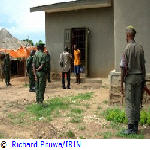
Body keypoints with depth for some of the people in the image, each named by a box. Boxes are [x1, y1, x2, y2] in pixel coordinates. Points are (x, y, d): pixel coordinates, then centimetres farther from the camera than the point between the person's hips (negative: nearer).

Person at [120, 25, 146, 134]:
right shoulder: (140, 48, 5)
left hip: (130, 77, -5)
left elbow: (123, 68, -12)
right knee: (137, 102, 12)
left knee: (130, 103, 0)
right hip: (139, 76, 6)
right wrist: (143, 80, 17)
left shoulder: (127, 48, -12)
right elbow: (143, 66, 9)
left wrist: (121, 83, -6)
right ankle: (136, 126, 20)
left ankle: (131, 128, 3)